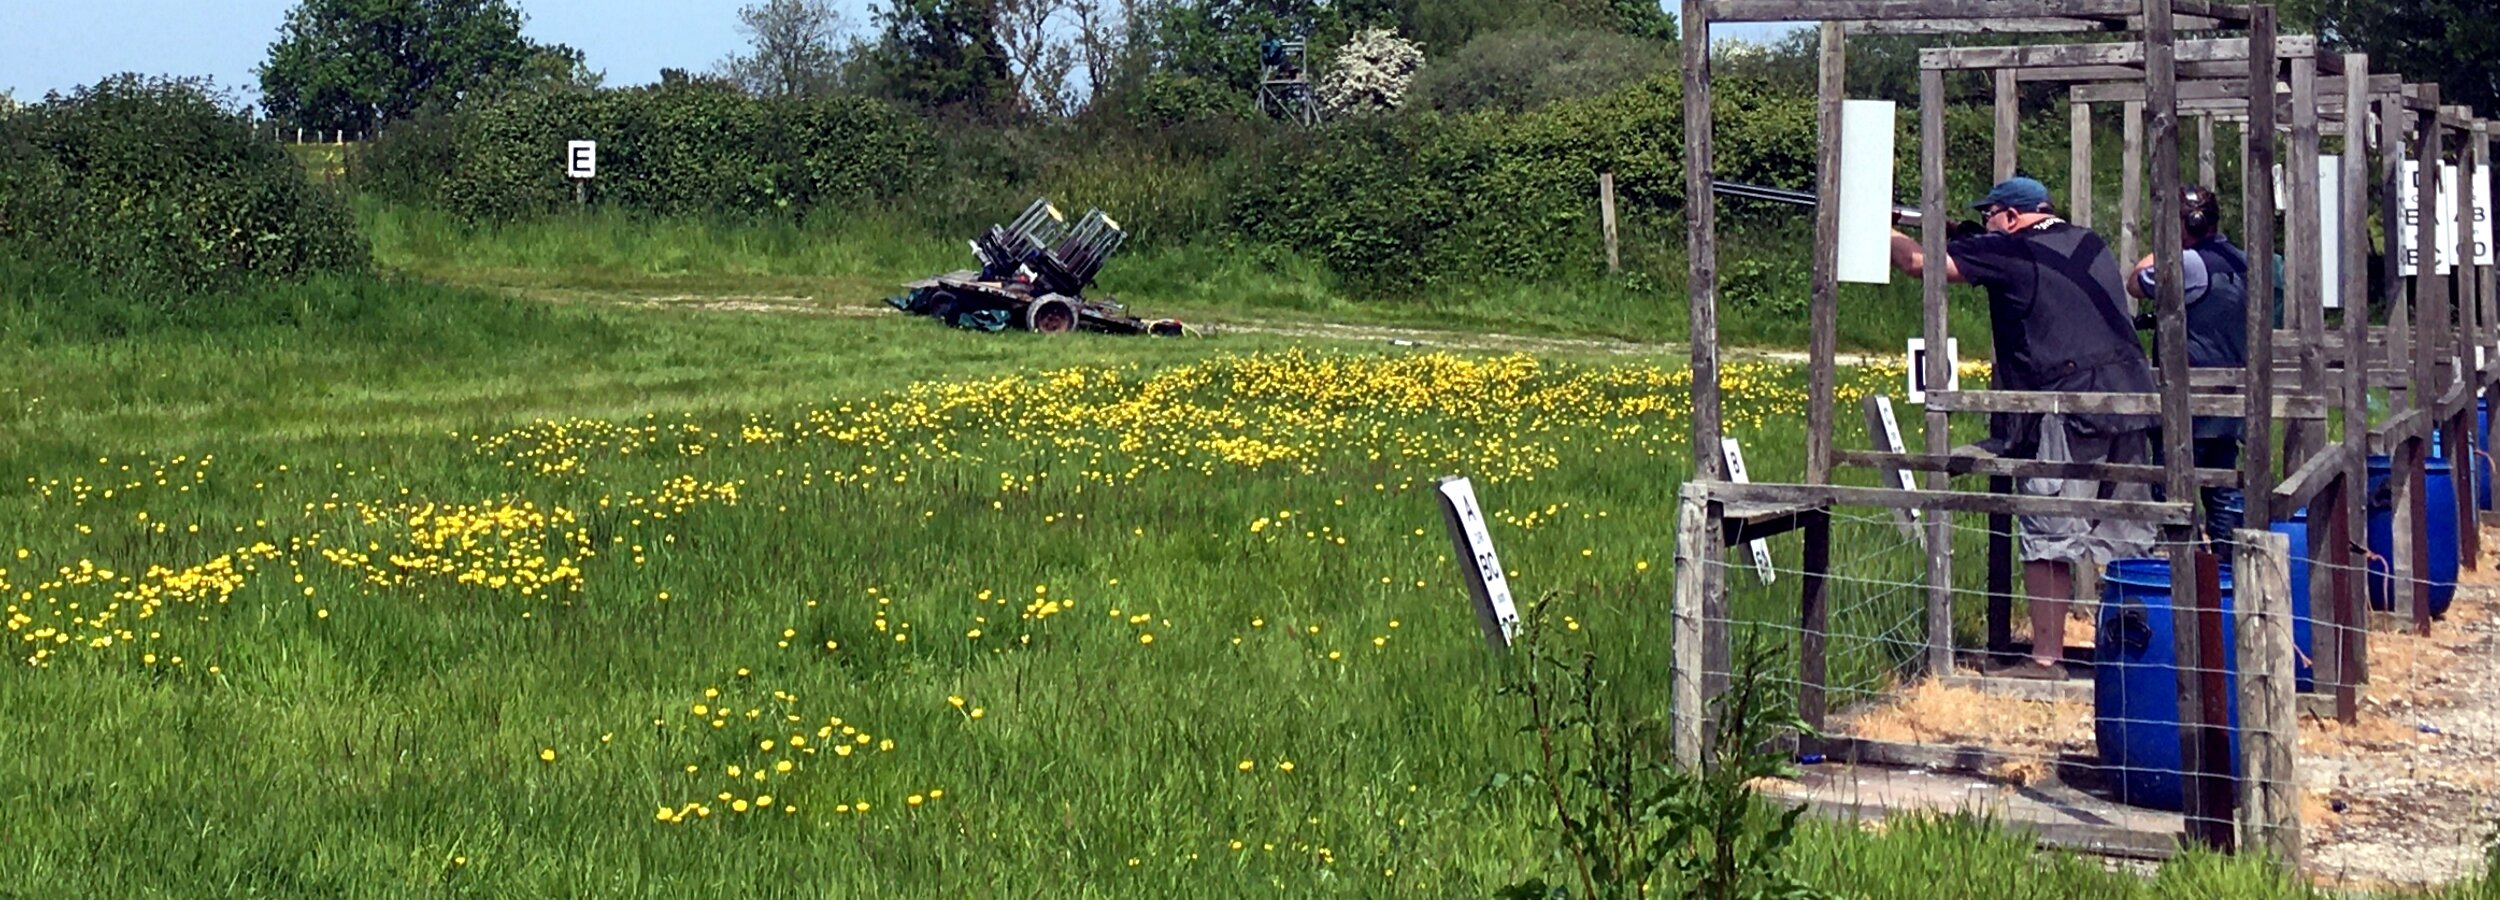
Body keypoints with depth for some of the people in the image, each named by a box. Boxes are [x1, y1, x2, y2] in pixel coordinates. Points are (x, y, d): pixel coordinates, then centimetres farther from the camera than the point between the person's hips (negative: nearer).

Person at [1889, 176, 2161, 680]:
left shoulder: (2011, 251, -2)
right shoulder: (2091, 244, 18)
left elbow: (1918, 261, -3)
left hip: (2068, 408, -7)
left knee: (2048, 539, -4)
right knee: (2127, 541, 11)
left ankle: (2046, 658, -5)